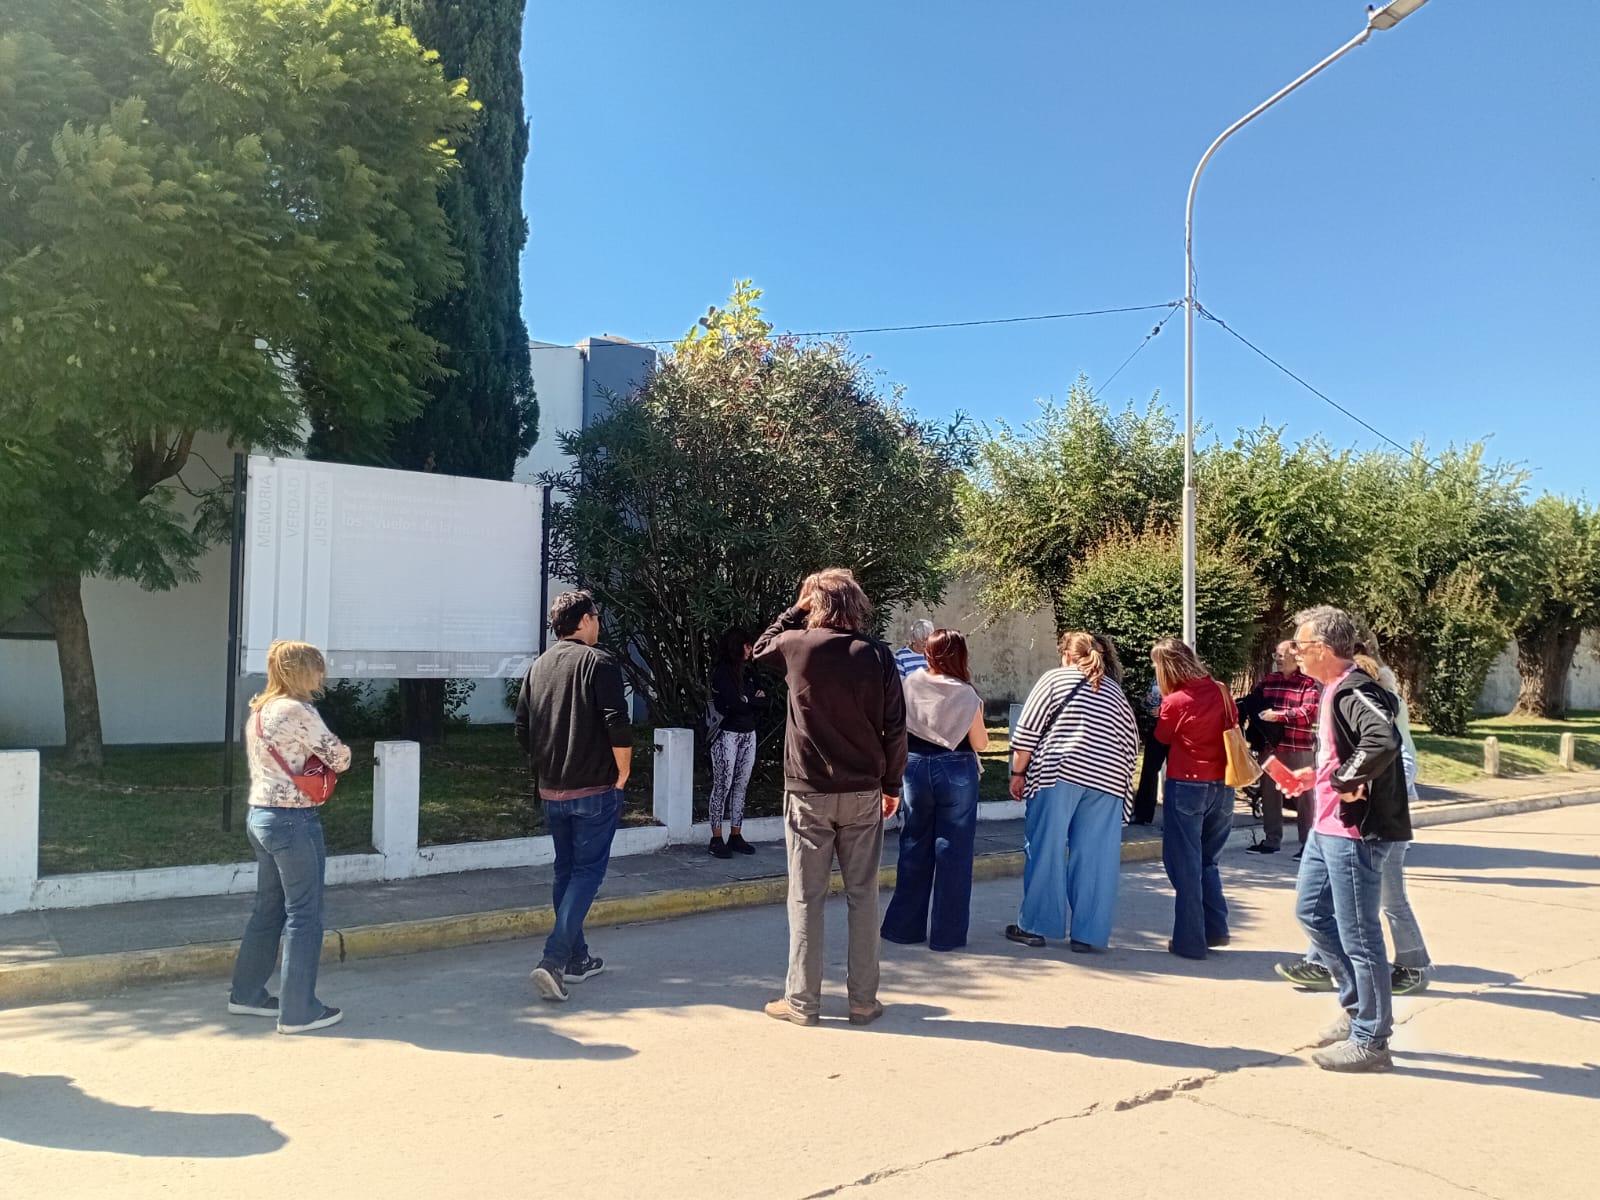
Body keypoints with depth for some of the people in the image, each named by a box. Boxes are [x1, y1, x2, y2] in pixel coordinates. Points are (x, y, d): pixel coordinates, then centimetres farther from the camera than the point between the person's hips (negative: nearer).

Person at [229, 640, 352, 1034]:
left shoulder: (259, 710, 11)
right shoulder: (297, 710, -16)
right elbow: (339, 758, -14)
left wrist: (315, 756, 2)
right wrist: (339, 753, 7)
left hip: (260, 814, 9)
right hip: (293, 820, -9)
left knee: (269, 909, 20)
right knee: (304, 916, 0)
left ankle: (247, 994, 31)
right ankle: (299, 1011, 7)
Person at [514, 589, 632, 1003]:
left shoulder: (538, 666, 8)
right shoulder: (598, 662, -11)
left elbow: (522, 729, 10)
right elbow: (618, 726, -19)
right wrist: (622, 776, -7)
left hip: (551, 791, 6)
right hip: (594, 790, -6)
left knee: (565, 871, 16)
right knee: (587, 872, -1)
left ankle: (576, 958, 24)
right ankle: (553, 960, -12)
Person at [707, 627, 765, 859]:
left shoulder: (748, 672, 14)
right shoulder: (720, 673, -7)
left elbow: (763, 700, 6)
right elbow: (733, 703, -17)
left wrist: (746, 699, -10)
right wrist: (753, 699, -3)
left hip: (748, 734, 6)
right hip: (727, 734, -6)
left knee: (741, 786, 6)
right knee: (722, 786, -4)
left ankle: (735, 836, 11)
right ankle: (716, 839, 0)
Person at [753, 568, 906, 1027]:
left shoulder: (797, 645, -8)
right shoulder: (877, 655, -3)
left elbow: (760, 649, 16)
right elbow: (895, 728, -1)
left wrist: (795, 611, 15)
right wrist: (892, 785, 9)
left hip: (808, 793, -2)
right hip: (863, 792, 2)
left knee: (806, 899, 6)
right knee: (863, 896, 10)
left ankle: (802, 1001, 12)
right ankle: (863, 1000, 16)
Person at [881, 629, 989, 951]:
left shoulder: (910, 683, -3)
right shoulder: (965, 694, -11)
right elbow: (980, 744, -6)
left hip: (915, 768, 3)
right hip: (955, 772, -3)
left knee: (914, 847, 14)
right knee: (953, 852, 6)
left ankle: (904, 926, 20)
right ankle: (946, 933, 10)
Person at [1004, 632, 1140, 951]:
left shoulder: (1055, 678, 6)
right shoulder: (1115, 691, 18)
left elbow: (1027, 731, 0)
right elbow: (1131, 742, 16)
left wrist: (1018, 773, 4)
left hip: (1058, 774, -3)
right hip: (1106, 782, 4)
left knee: (1045, 851, 3)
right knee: (1094, 859, 6)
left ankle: (1034, 926, 8)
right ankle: (1086, 934, 10)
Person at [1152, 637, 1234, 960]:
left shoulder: (1175, 701, -15)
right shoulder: (1220, 691, 0)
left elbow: (1163, 736, 2)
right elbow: (1234, 727, 14)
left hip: (1187, 786, -6)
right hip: (1222, 787, 6)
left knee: (1185, 865, 5)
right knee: (1206, 860, 21)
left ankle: (1189, 941, 8)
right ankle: (1216, 929, 19)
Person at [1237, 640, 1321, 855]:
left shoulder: (1308, 683, -6)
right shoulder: (1267, 680, 12)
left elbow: (1309, 713, -17)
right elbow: (1252, 703, 13)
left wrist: (1278, 715, -21)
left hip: (1299, 748, -6)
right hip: (1269, 746, 6)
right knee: (1270, 794, 12)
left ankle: (1308, 843, 9)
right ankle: (1272, 839, 22)